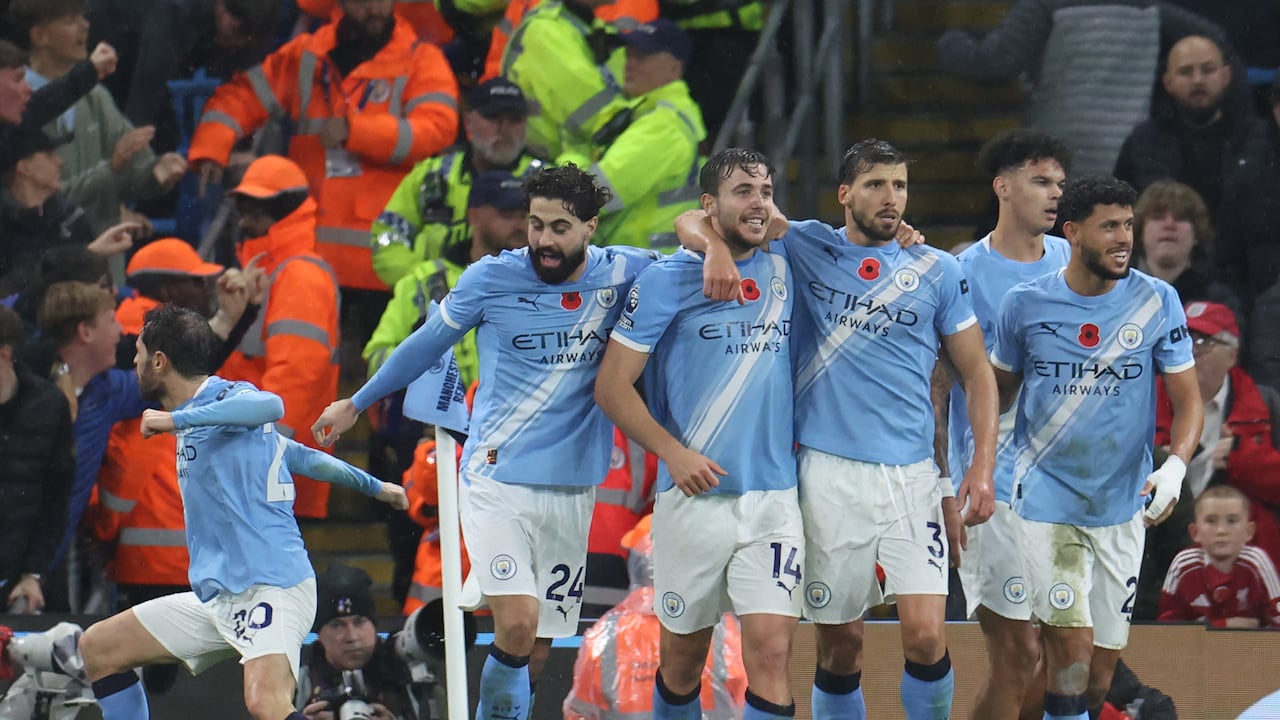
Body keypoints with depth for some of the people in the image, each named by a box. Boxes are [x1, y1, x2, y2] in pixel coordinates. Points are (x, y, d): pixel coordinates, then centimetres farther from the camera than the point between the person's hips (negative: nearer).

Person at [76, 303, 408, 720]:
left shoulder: (228, 398, -6)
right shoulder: (199, 417, 21)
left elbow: (271, 406, -32)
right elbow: (302, 457, 31)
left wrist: (181, 419, -32)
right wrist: (371, 485, 41)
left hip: (271, 587, -10)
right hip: (217, 596, 10)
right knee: (98, 648, 10)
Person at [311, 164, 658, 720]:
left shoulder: (620, 274, 0)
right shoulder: (492, 278, -3)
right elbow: (426, 344, 11)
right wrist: (355, 404, 22)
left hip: (573, 491, 3)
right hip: (497, 481, -3)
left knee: (535, 653, 4)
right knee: (517, 626, -21)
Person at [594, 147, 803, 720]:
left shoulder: (783, 273, 8)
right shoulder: (665, 280, -4)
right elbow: (612, 386, -5)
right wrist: (674, 453, -16)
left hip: (774, 497, 2)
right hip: (694, 497, -2)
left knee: (770, 656, -11)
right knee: (682, 660, 9)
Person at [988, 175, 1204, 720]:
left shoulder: (1156, 301, -4)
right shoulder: (1025, 305, -5)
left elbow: (1187, 400, -1)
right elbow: (997, 389, 11)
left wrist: (1175, 467, -19)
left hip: (1122, 506, 2)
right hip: (1046, 497, -2)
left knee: (1105, 655, 7)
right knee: (1072, 642, -16)